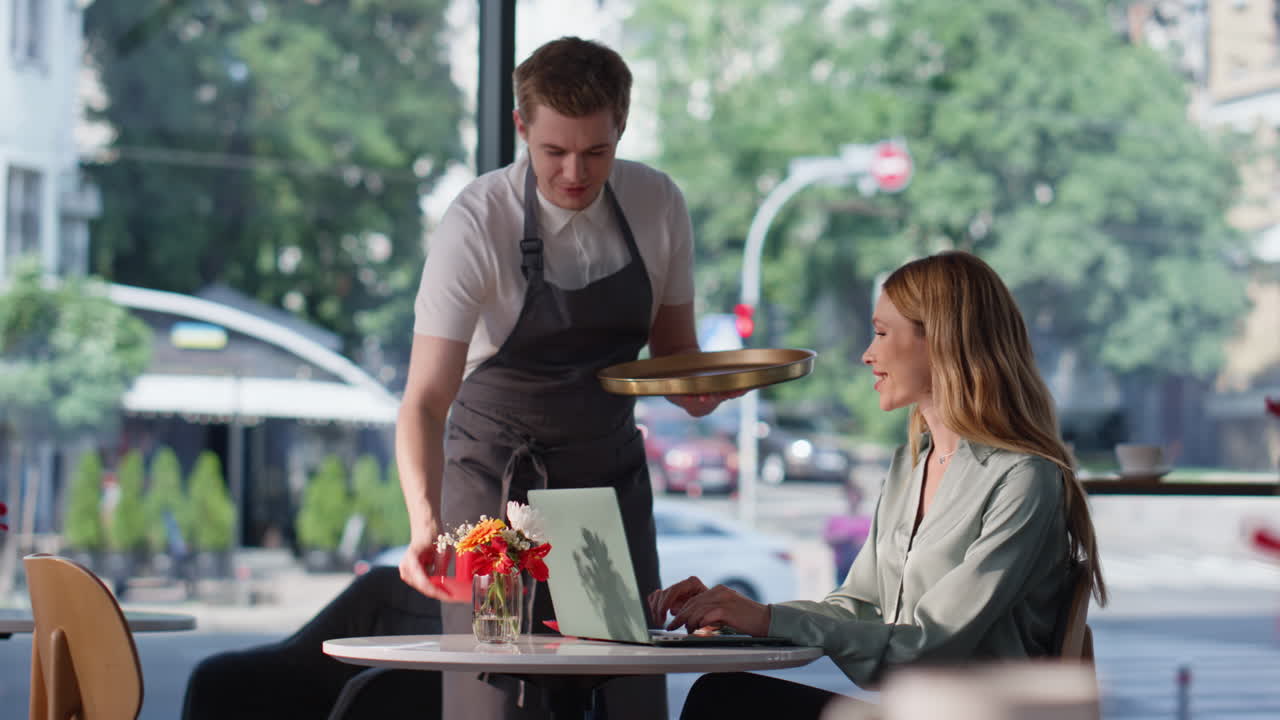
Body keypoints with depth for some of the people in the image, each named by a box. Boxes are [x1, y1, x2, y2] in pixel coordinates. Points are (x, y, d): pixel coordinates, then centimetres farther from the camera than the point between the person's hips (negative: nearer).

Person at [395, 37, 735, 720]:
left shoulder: (658, 204, -8)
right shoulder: (477, 224, -21)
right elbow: (426, 399, -28)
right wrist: (425, 521, -44)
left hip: (612, 471, 4)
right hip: (497, 476, -4)